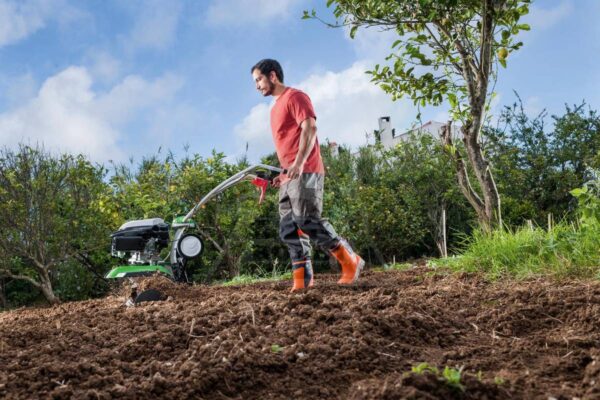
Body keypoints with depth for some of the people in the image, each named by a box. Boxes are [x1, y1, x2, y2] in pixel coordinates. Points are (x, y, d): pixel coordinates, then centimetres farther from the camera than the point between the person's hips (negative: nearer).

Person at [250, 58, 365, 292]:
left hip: (305, 172, -10)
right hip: (290, 176, 10)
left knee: (308, 221, -16)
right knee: (289, 229, 2)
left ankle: (350, 262, -5)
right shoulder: (277, 107, 25)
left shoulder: (294, 97, -3)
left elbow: (310, 128, -16)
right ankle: (302, 279, 1)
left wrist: (299, 163, -26)